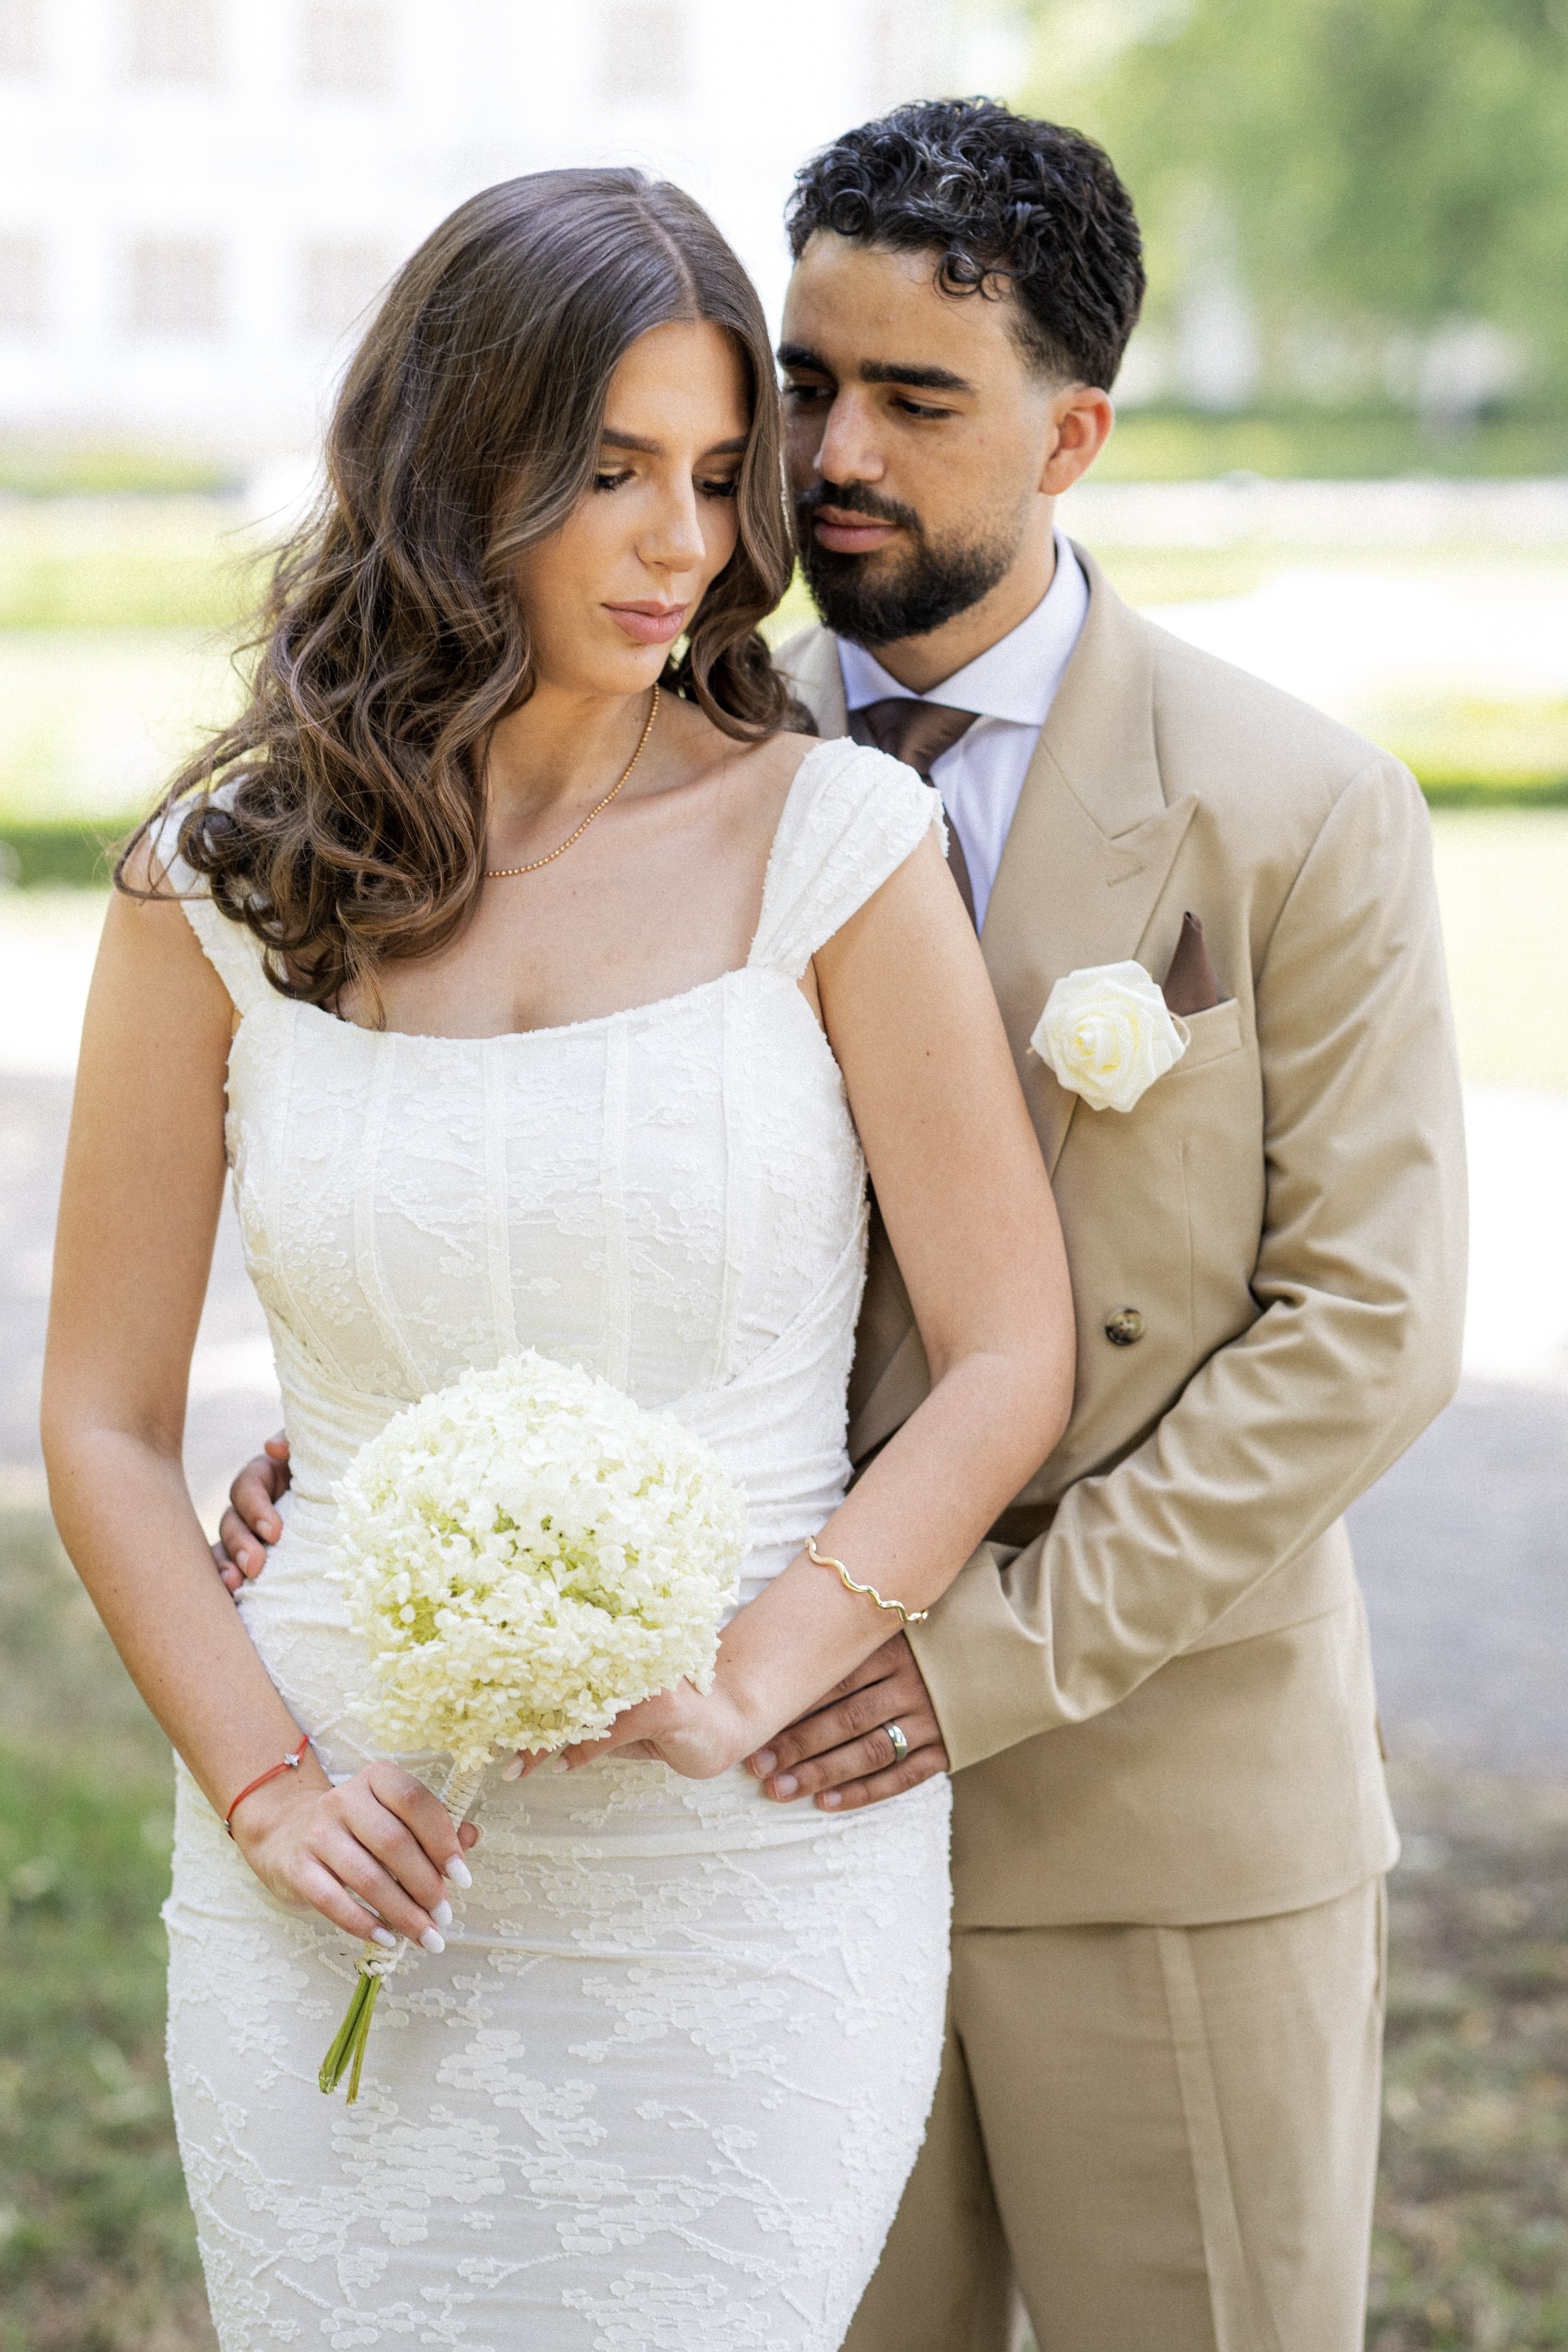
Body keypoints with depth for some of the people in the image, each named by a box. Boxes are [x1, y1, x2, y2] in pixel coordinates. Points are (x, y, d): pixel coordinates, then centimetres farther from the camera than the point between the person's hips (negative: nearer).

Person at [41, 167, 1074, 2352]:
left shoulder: (831, 839, -3)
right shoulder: (228, 882, 1)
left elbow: (1013, 1356, -3)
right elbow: (105, 1420, 6)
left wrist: (746, 1684, -14)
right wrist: (263, 1782, -5)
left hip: (751, 1872, -1)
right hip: (361, 1889, 1)